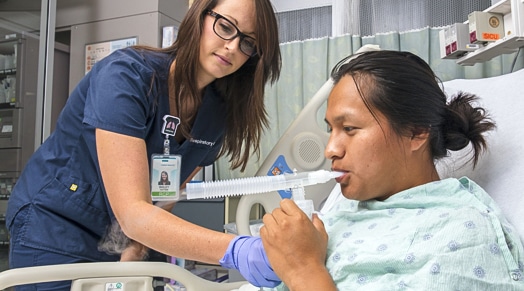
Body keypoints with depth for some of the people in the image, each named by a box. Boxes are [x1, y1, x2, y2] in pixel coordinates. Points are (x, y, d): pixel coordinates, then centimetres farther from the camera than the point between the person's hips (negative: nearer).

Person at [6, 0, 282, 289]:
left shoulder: (219, 112, -9)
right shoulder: (127, 75, -27)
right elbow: (132, 212, -35)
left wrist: (136, 245, -14)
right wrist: (235, 251, -46)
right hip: (58, 229, -5)